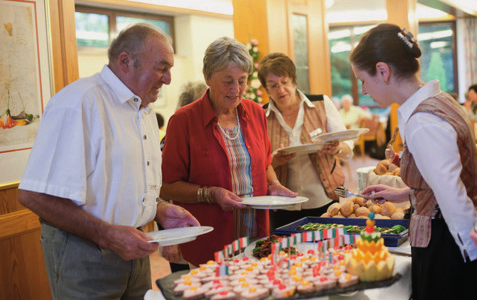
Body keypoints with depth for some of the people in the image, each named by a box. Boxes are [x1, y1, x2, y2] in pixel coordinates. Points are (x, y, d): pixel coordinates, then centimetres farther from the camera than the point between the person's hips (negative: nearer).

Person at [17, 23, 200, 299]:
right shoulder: (77, 103, -19)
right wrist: (106, 234, -24)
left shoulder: (145, 109, 12)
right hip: (83, 252, -8)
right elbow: (35, 196, -25)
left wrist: (161, 210, 3)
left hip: (131, 246, 8)